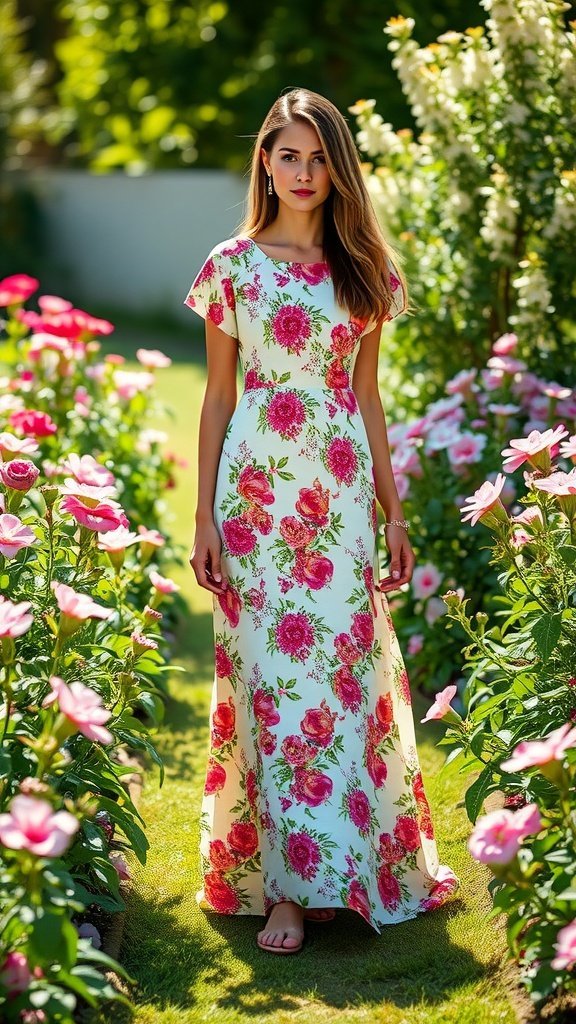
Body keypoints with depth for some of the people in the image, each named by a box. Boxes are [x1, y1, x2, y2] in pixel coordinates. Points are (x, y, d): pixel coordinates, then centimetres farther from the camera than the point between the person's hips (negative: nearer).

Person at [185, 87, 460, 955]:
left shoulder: (365, 270, 10)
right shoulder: (232, 265, 3)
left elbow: (367, 397, 13)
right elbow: (217, 396, 3)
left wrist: (393, 510, 10)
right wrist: (204, 517, -1)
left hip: (342, 491, 2)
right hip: (257, 485, -2)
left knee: (345, 667, 2)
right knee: (273, 672, -3)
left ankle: (344, 867, 16)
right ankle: (288, 884, 3)